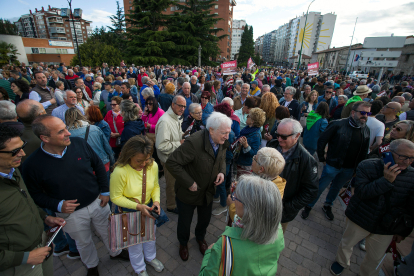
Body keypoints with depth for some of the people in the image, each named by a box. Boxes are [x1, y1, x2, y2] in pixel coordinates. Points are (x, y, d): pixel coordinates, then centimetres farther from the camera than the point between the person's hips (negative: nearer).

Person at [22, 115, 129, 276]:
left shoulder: (79, 144, -17)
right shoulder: (32, 164, -20)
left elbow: (98, 166, -3)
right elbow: (35, 195, -5)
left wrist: (105, 191, -3)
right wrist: (58, 206, -21)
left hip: (97, 202, 2)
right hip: (71, 212, -1)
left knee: (108, 232, 24)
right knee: (83, 242, 25)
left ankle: (116, 252, 56)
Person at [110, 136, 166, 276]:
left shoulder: (153, 165, -19)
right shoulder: (120, 171, -32)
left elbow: (155, 186, -4)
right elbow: (115, 197, -21)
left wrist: (156, 200, -22)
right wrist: (138, 206, -29)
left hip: (148, 209, 4)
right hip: (129, 212, -4)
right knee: (135, 242, 23)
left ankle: (150, 257, 62)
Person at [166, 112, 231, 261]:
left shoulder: (222, 142, -12)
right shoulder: (194, 142, -36)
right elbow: (171, 163, -32)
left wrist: (222, 171, -11)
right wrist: (189, 183, -28)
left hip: (208, 191, 6)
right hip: (189, 192, -5)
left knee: (205, 219, 27)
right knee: (184, 222, 21)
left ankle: (200, 238, 62)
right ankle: (183, 243, 55)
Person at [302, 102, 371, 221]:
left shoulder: (366, 130, 1)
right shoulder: (338, 124, -16)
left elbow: (364, 152, 8)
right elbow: (322, 140, -10)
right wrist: (322, 158, -8)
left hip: (349, 169, 5)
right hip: (332, 165, -5)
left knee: (336, 188, 22)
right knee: (320, 187, 5)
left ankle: (327, 206, 44)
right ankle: (309, 206, 25)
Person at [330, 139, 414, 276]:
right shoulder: (368, 166, -18)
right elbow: (361, 192, -26)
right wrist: (385, 180, -35)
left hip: (387, 228, 3)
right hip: (361, 219, -2)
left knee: (375, 259, 20)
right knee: (346, 244, 19)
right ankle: (341, 262, 50)